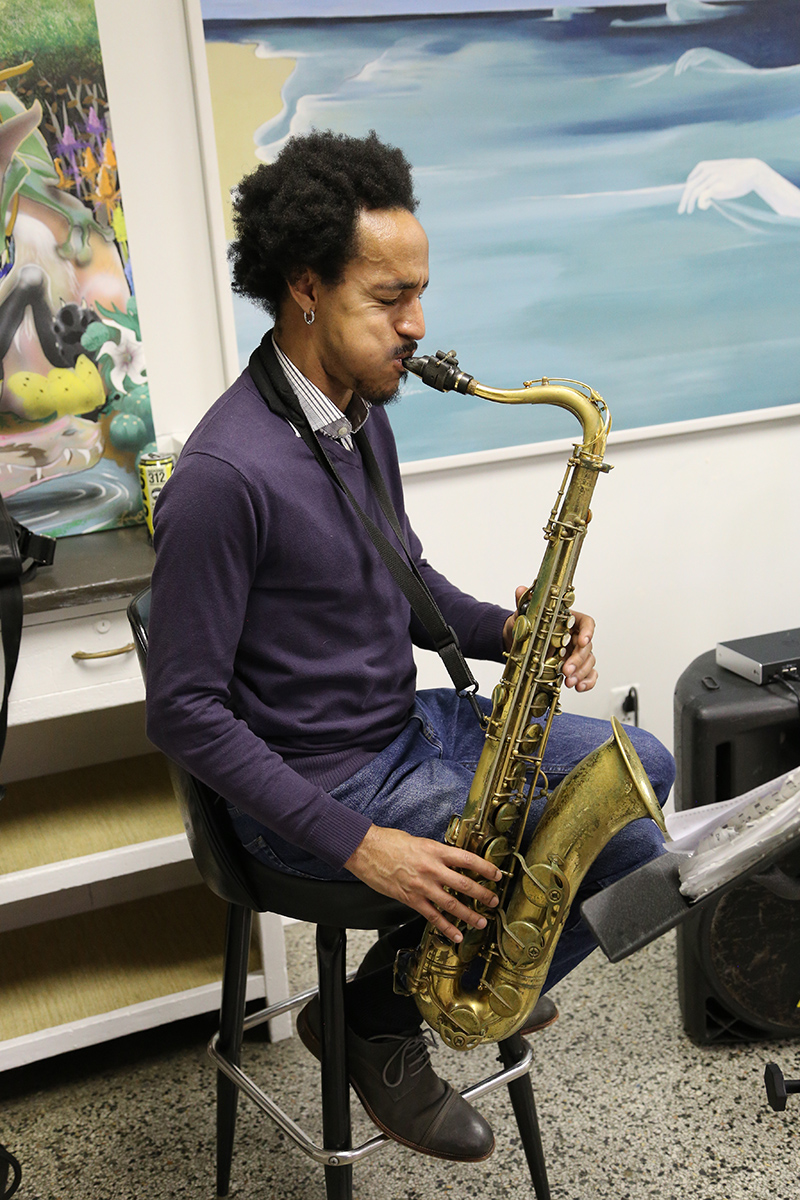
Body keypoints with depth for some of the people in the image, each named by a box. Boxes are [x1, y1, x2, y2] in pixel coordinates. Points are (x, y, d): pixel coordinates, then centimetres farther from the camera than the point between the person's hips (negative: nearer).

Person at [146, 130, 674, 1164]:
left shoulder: (361, 415, 4)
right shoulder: (224, 475, -25)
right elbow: (184, 711, -22)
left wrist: (511, 632, -5)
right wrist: (359, 843, -24)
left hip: (410, 723, 9)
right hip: (323, 784, -9)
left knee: (644, 767, 13)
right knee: (635, 858, -13)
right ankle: (383, 1024, 5)